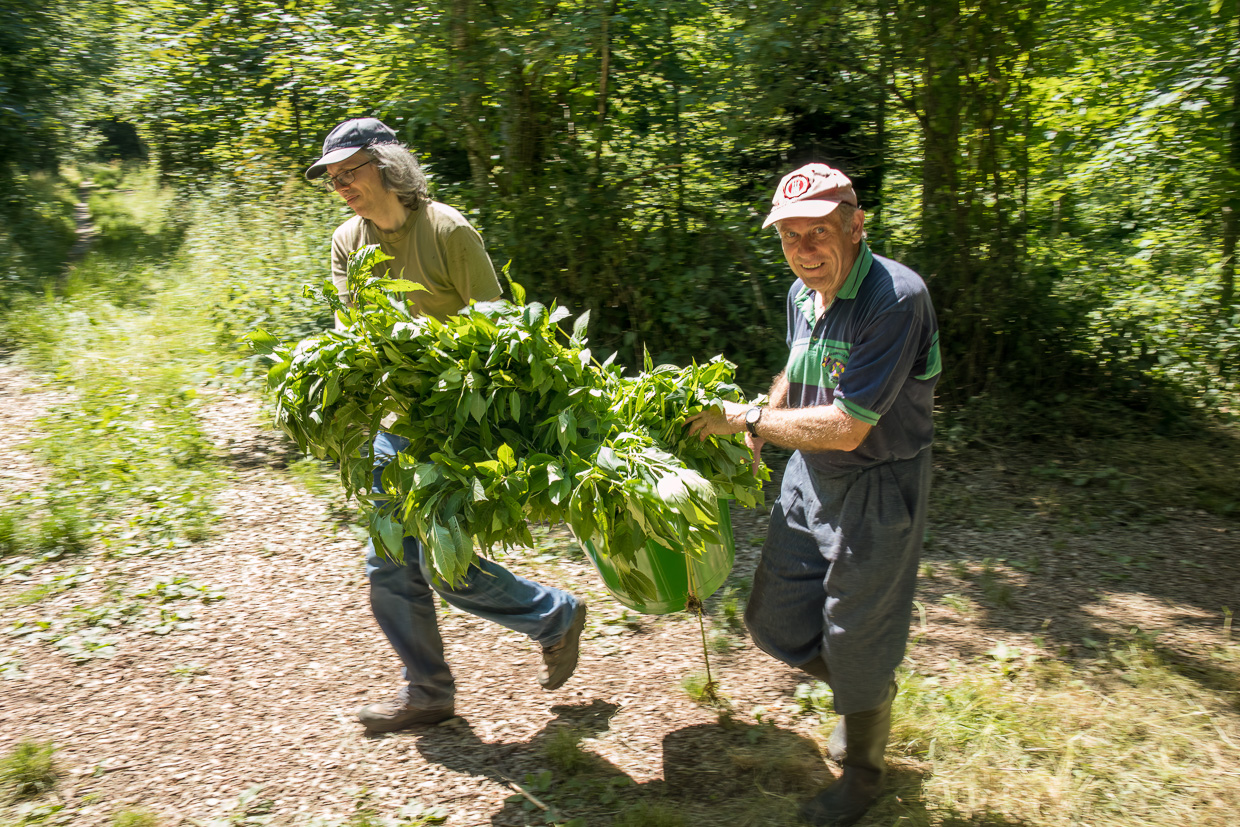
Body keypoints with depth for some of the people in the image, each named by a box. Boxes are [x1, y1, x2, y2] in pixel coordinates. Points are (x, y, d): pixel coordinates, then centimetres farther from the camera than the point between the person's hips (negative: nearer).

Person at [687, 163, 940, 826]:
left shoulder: (896, 298, -26)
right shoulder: (803, 292, 0)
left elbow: (847, 427, -28)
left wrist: (748, 419, -19)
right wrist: (753, 436, 10)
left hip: (878, 489, -7)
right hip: (810, 475, 8)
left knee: (854, 641, 7)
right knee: (774, 621, 14)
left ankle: (863, 772, 35)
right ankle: (864, 695, 43)